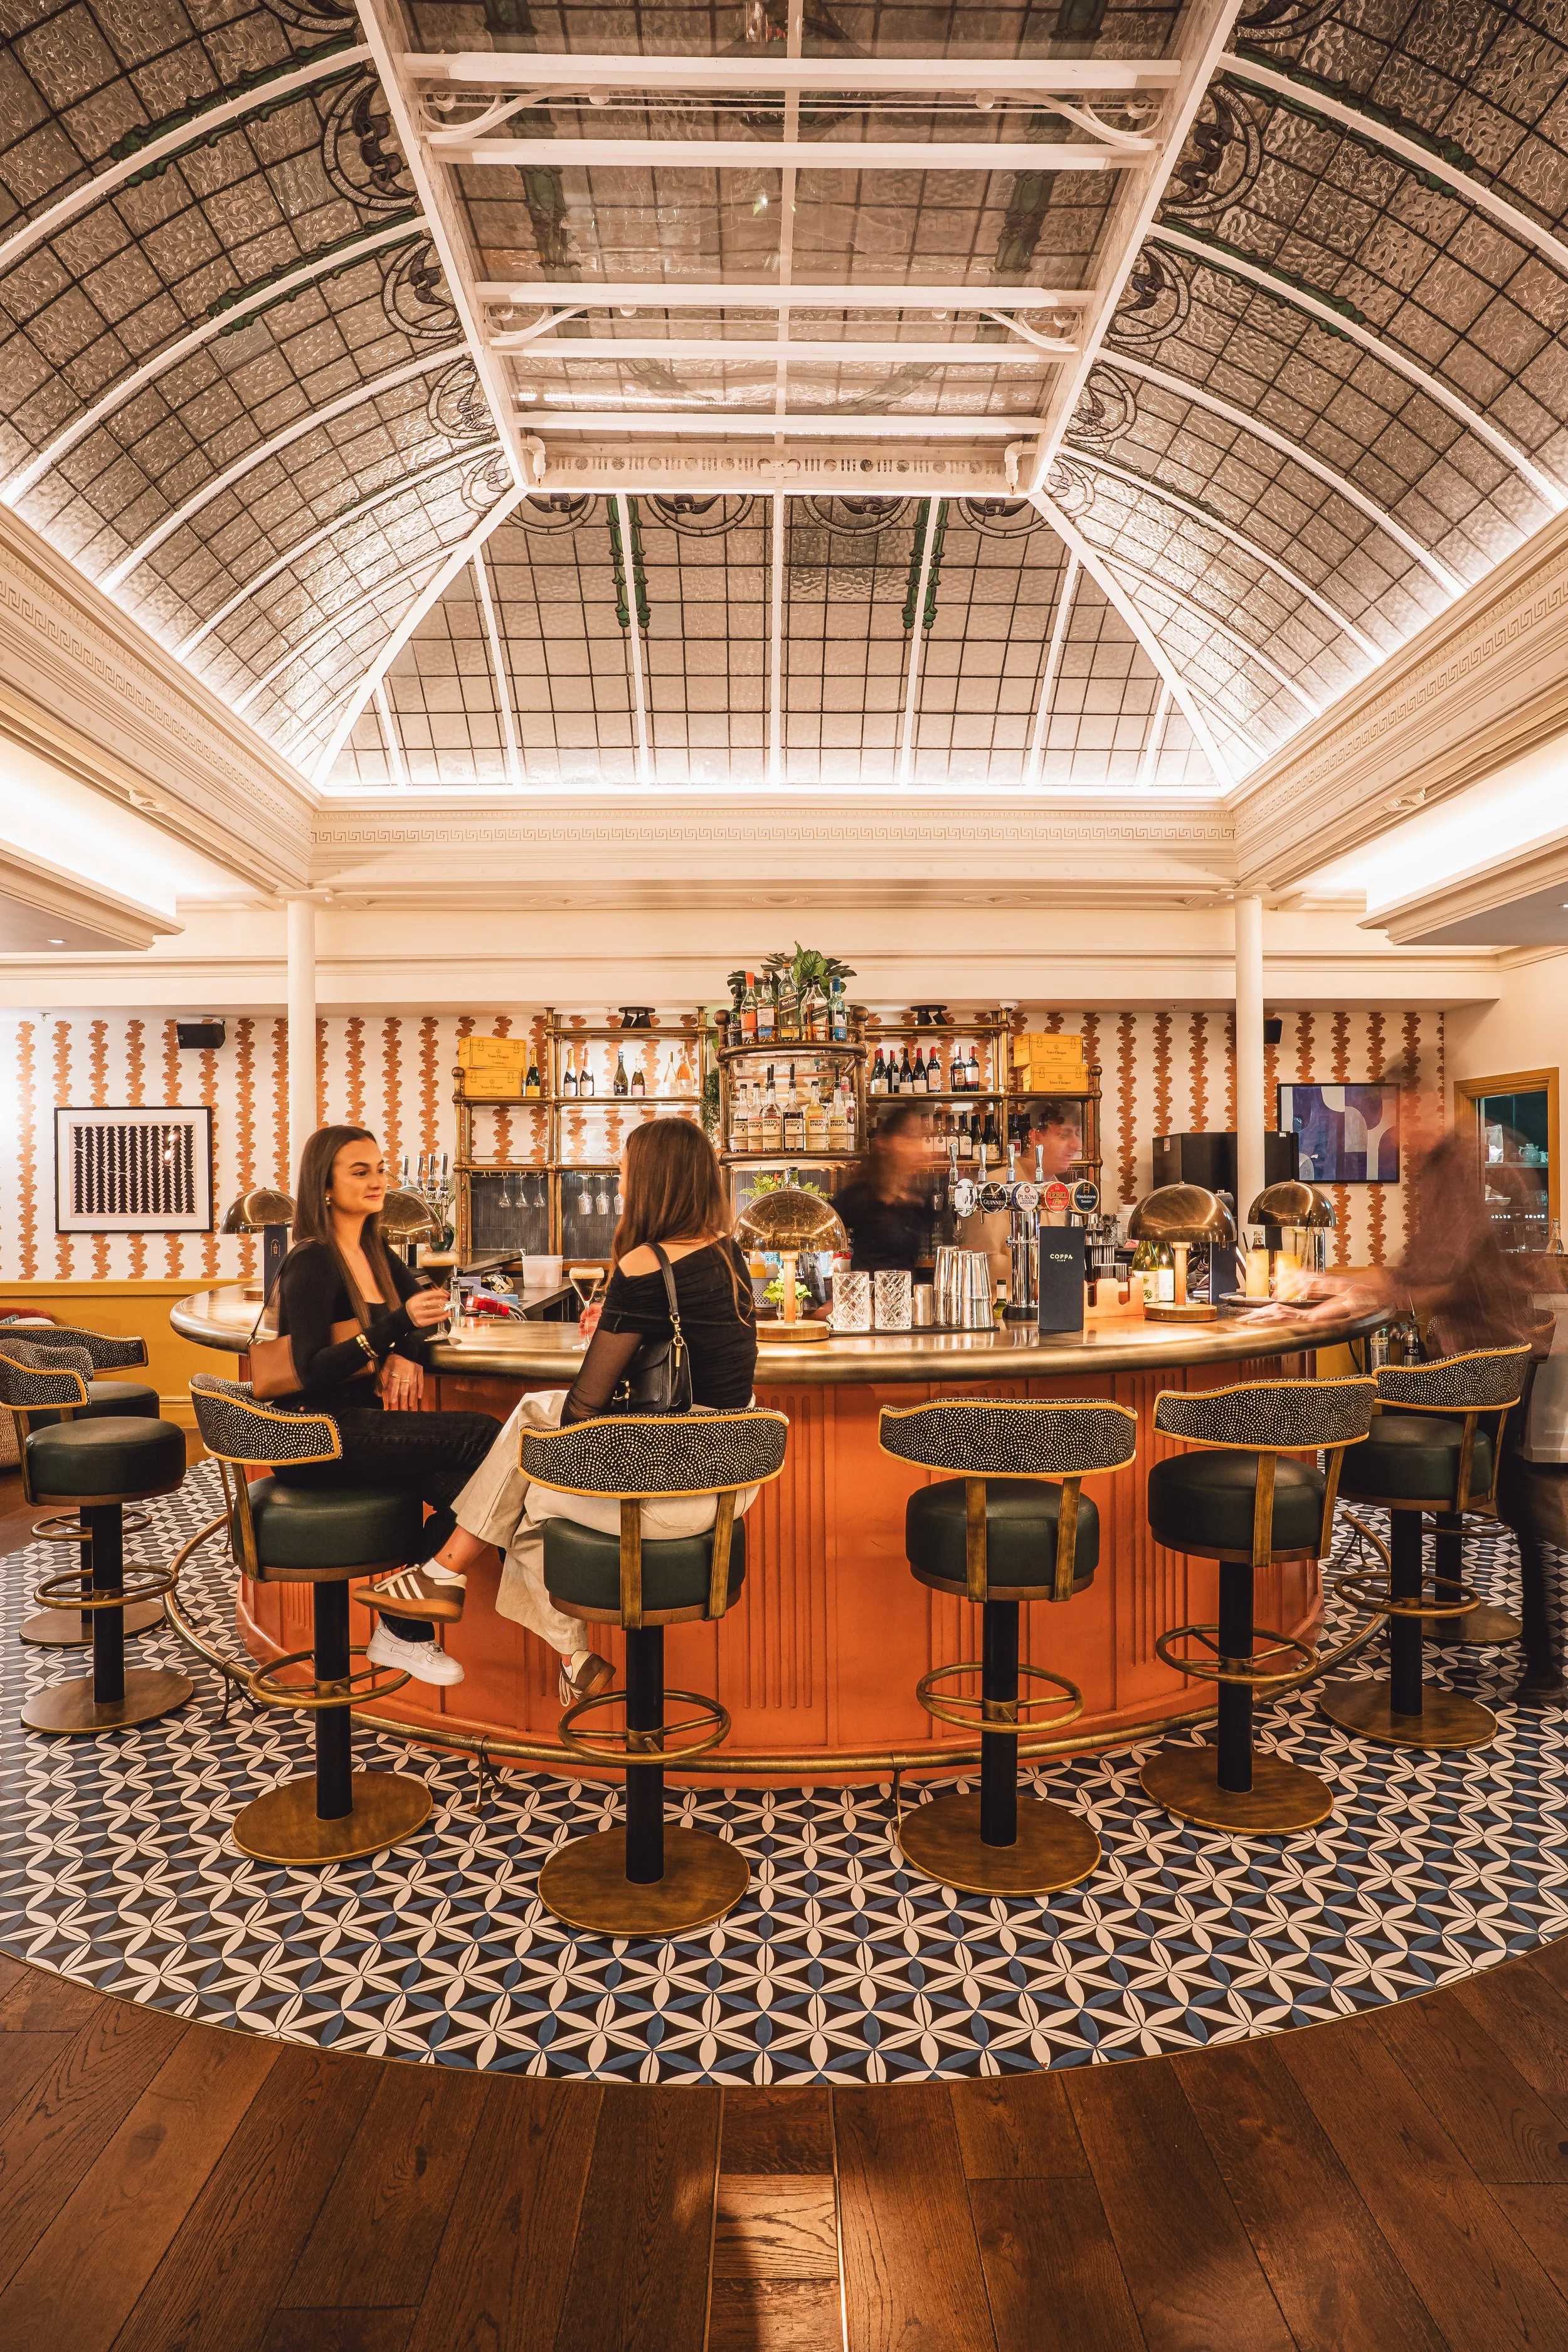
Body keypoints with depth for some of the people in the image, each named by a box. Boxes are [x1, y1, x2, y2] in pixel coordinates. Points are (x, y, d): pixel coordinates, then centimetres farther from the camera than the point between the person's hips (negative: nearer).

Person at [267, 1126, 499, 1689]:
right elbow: (313, 1373, -21)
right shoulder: (312, 1263, -13)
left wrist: (406, 1354, -1)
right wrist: (398, 1325, -31)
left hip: (360, 1422, 7)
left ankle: (404, 1632, -6)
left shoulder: (373, 1252, 12)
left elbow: (426, 1305, 21)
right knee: (483, 1438, -22)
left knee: (463, 1484, -20)